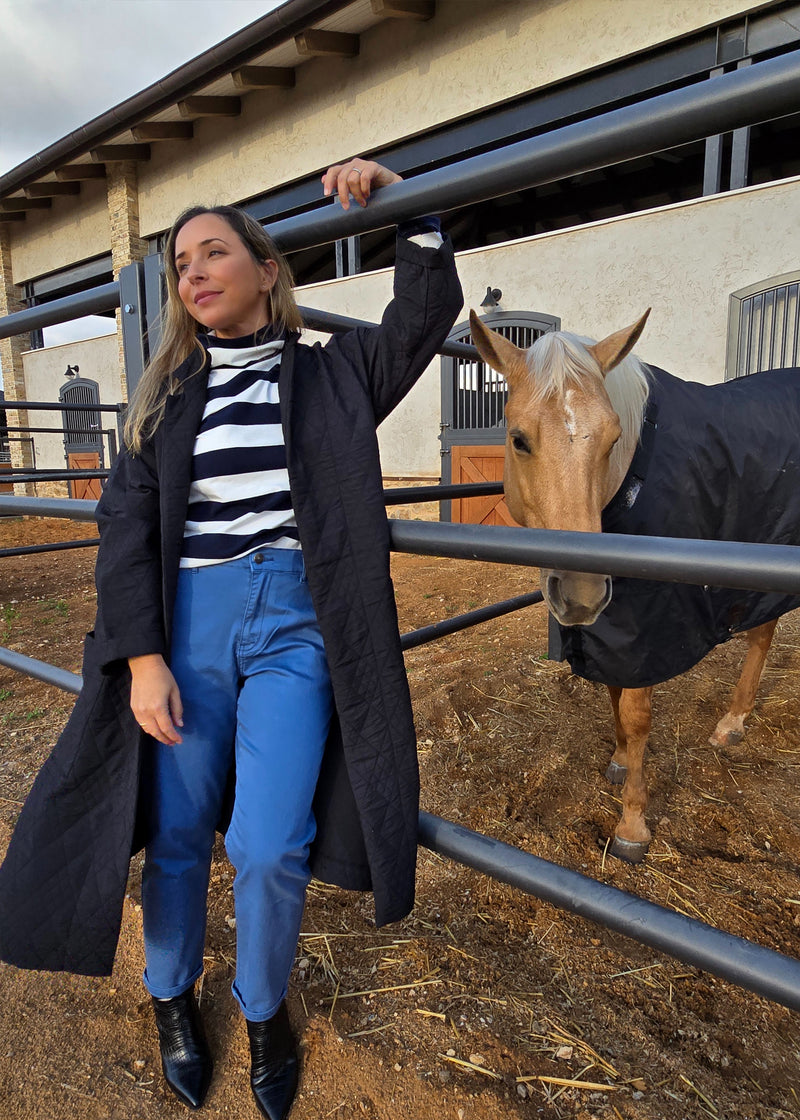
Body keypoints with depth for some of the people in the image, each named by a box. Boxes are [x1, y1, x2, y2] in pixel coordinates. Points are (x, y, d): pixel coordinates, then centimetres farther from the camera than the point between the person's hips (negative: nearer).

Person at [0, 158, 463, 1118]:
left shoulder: (333, 373, 8)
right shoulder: (167, 393, 9)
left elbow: (427, 313, 2)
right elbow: (127, 525, 2)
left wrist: (403, 204, -5)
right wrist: (142, 658, -7)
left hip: (296, 624, -1)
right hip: (188, 621, 2)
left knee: (269, 847, -3)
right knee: (175, 835, 10)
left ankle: (264, 1010, 30)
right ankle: (171, 996, 41)